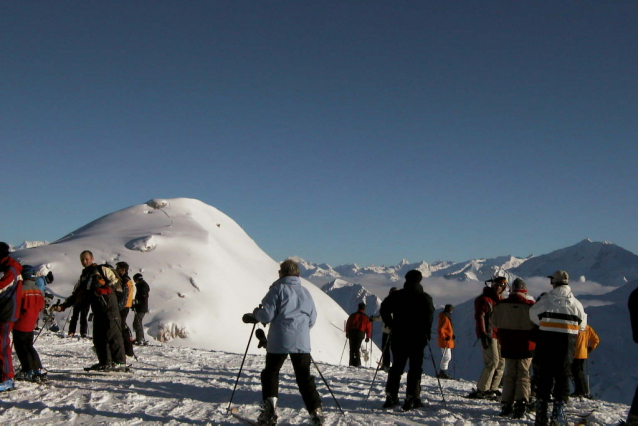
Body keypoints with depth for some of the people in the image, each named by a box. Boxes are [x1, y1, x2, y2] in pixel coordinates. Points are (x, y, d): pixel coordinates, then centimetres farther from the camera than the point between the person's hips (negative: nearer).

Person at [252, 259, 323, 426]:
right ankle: (316, 411, 6)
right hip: (302, 343, 4)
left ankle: (269, 411, 0)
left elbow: (267, 315, -9)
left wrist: (256, 313, 11)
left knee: (271, 373, 11)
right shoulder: (305, 292, 11)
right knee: (304, 377, 13)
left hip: (279, 341, -4)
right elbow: (312, 319, 15)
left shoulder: (278, 289, -5)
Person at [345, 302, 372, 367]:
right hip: (360, 333, -1)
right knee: (357, 348, 0)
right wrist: (368, 337, 13)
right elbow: (369, 327, 5)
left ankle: (352, 362, 5)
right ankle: (357, 363, -8)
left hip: (351, 332, 1)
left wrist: (347, 333, 24)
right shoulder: (366, 317, 5)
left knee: (352, 348, 8)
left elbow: (348, 324, 13)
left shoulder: (353, 315, 9)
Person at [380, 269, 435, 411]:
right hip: (417, 338, -3)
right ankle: (412, 398, -3)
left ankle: (391, 396, 9)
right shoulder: (425, 298, -2)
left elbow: (384, 309, 0)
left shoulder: (396, 295, 5)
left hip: (398, 337, 3)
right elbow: (429, 316, -10)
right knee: (415, 368, 3)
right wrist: (427, 334, -1)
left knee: (396, 367, 11)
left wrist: (391, 326, 7)